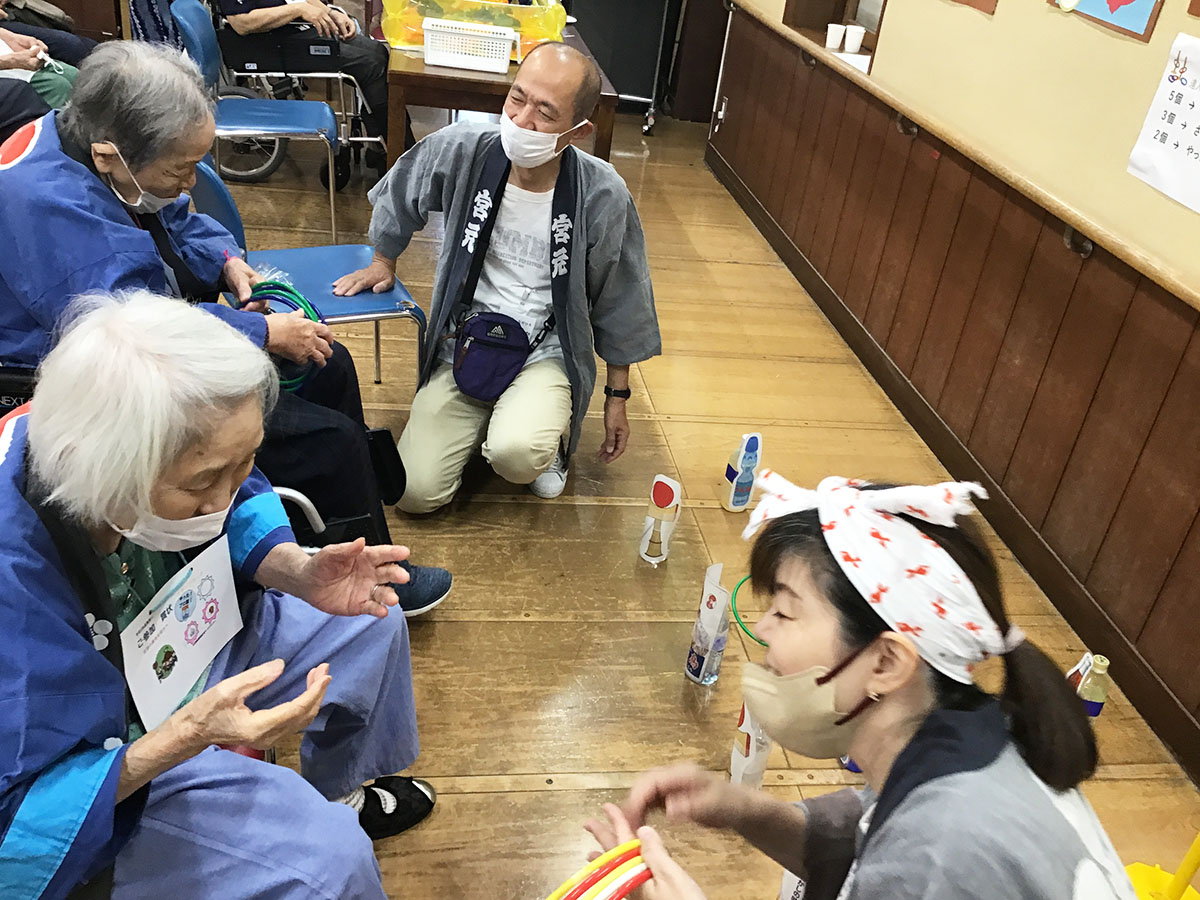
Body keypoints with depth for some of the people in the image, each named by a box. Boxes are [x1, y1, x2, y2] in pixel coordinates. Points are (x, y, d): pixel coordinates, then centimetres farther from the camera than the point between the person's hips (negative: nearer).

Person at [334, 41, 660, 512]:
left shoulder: (603, 197, -15)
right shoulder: (459, 151, -13)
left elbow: (619, 303, 0)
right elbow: (396, 196, 12)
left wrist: (618, 396, 6)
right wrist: (384, 263, 23)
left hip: (547, 352, -2)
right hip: (463, 344, 2)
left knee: (517, 454, -33)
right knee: (415, 493, -10)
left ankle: (550, 431, 6)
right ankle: (488, 420, 20)